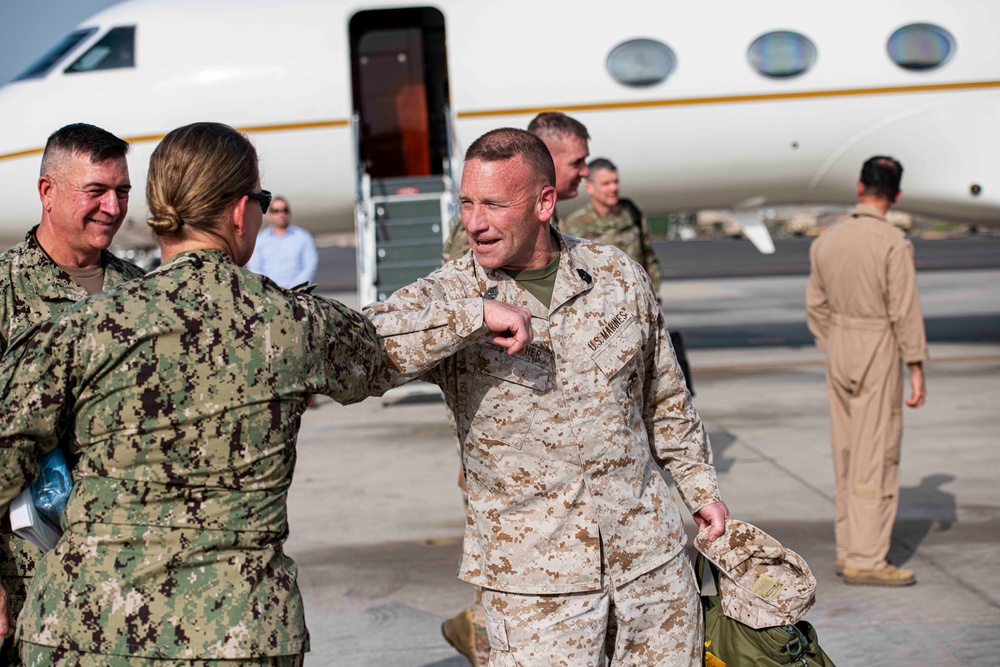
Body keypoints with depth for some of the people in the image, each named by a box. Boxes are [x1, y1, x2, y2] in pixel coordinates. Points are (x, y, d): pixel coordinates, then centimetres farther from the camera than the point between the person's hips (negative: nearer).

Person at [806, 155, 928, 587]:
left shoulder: (826, 240, 4)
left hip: (840, 355, 6)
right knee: (876, 458, -2)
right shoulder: (893, 244, -15)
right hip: (878, 356, -6)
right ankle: (866, 560, 0)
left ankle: (849, 551, 20)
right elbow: (905, 312, -15)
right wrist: (916, 370, -9)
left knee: (847, 455, 13)